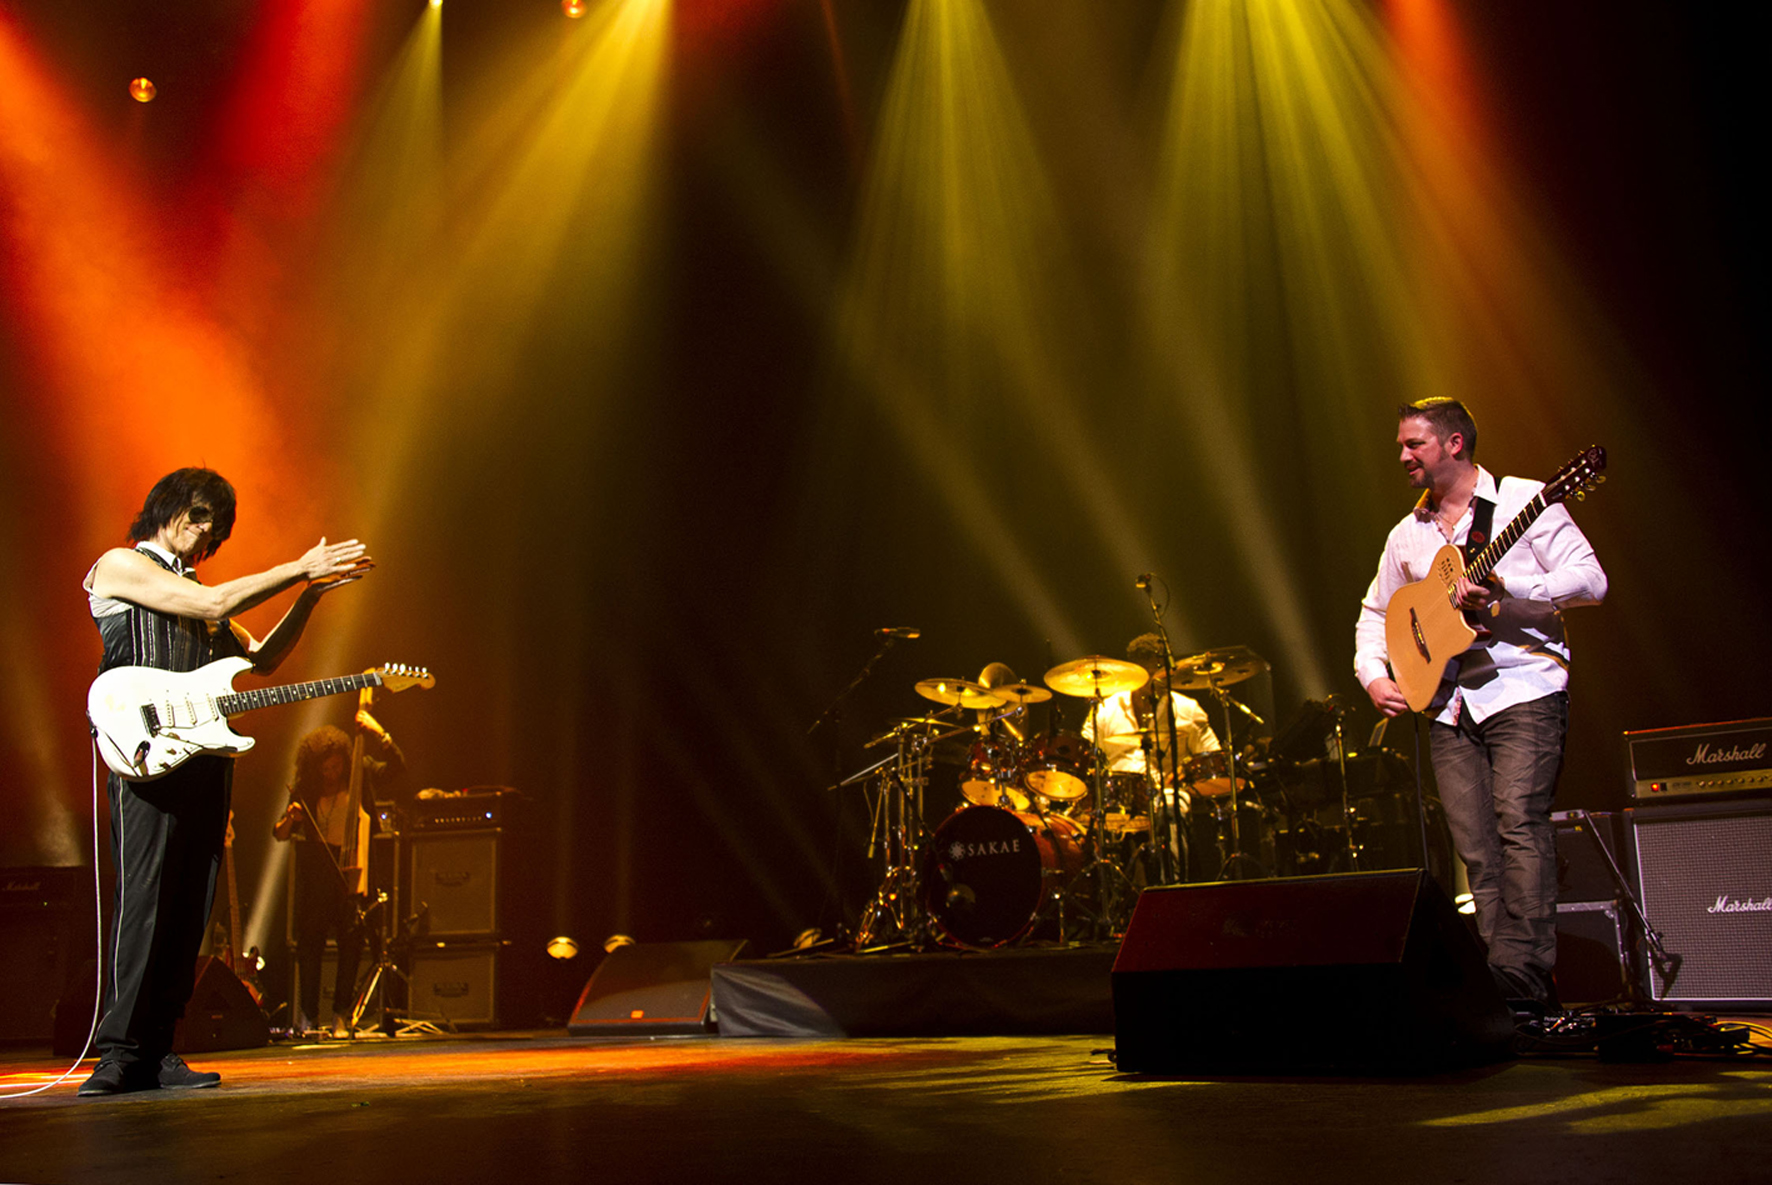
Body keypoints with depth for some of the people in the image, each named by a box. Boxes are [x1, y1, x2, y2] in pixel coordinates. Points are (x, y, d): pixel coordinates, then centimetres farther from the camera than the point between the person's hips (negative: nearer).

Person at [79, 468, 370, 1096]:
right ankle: (121, 1051, -8)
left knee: (189, 907, 2)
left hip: (204, 752, 7)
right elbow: (213, 604, -9)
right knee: (143, 896, -12)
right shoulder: (119, 565, 4)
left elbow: (261, 659, 23)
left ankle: (157, 1050, 6)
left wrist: (308, 595, 12)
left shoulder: (193, 589, 26)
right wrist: (300, 568, -6)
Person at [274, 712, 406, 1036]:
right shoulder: (305, 790, 3)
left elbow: (398, 766, -11)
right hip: (316, 870, 1)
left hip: (353, 869, 0)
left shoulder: (362, 774, 2)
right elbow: (280, 835, 6)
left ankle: (341, 1014, 5)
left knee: (352, 943, -3)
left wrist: (379, 732, -19)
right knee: (310, 942, 0)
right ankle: (308, 1015, 10)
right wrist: (290, 819, -15)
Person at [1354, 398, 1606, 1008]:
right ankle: (1515, 984, 5)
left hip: (1523, 688, -5)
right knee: (1476, 849, 1)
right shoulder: (1407, 533, 17)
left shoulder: (1523, 500, 0)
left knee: (1519, 823, -17)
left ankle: (1523, 971, -15)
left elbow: (1590, 580, -8)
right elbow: (1374, 612, 24)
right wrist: (1373, 675, 7)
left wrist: (1505, 592, -19)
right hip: (1448, 704, 6)